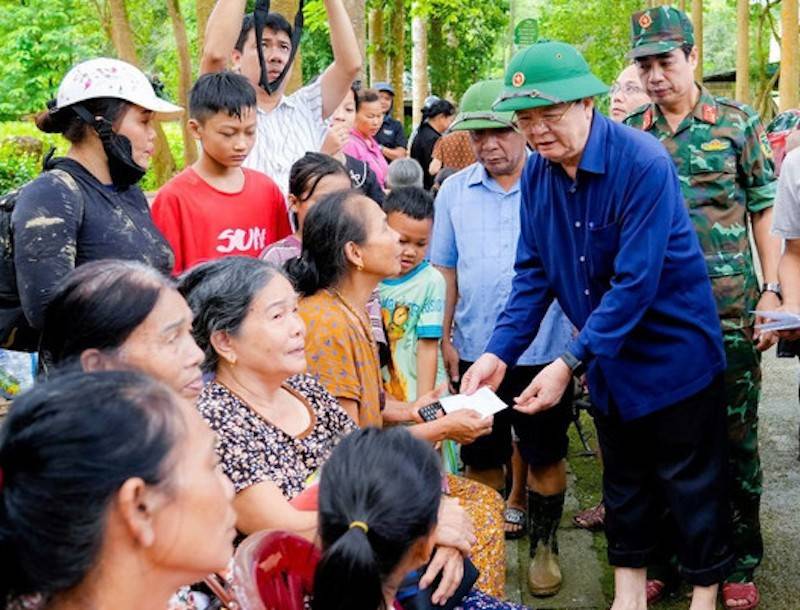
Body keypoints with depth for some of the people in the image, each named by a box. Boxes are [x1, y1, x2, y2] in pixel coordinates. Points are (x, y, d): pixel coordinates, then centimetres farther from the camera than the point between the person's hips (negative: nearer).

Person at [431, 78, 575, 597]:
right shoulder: (454, 191, 3)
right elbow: (446, 270, 9)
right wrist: (444, 337, 5)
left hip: (544, 349, -2)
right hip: (475, 350, 2)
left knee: (545, 456, 10)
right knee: (481, 457, 13)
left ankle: (544, 545, 29)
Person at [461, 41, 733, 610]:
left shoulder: (643, 163, -24)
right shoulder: (537, 172, -5)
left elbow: (635, 281, -27)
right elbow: (534, 273, -1)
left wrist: (570, 364, -28)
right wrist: (499, 353, -12)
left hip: (674, 352, -6)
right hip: (608, 358, 6)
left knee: (692, 484, 6)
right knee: (623, 481, 18)